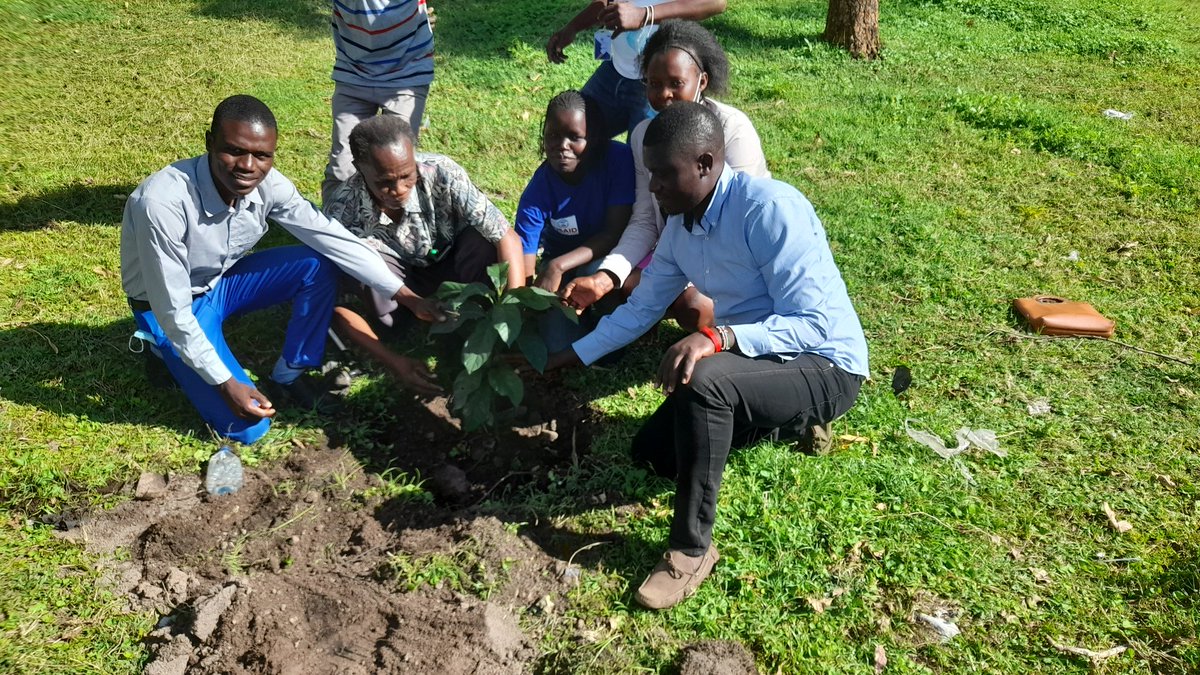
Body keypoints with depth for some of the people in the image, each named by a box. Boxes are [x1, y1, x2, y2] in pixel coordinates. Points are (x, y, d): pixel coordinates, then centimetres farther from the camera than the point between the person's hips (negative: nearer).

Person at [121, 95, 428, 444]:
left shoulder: (269, 185, -20)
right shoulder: (162, 202, -36)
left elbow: (335, 239, -13)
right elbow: (172, 309, -29)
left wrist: (406, 295, -14)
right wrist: (225, 384, -26)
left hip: (222, 281, 6)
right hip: (172, 309, -5)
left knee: (319, 265, -14)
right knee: (247, 426, -14)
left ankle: (288, 377, 4)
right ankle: (169, 352, 12)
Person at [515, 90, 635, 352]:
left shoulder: (619, 159, -24)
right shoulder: (537, 192, -22)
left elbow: (615, 232, -23)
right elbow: (522, 264, -24)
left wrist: (558, 266, -33)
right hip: (561, 271, 1)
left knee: (596, 271, -36)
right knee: (559, 346, -17)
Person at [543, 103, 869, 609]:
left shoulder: (770, 208, -25)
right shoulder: (680, 226, 1)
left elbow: (814, 323, -29)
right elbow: (641, 308, 13)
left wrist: (717, 337, -41)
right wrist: (569, 356, 12)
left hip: (824, 367, -8)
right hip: (746, 362, 9)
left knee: (703, 379, -35)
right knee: (651, 453, 3)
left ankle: (691, 549, -20)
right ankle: (790, 423, 17)